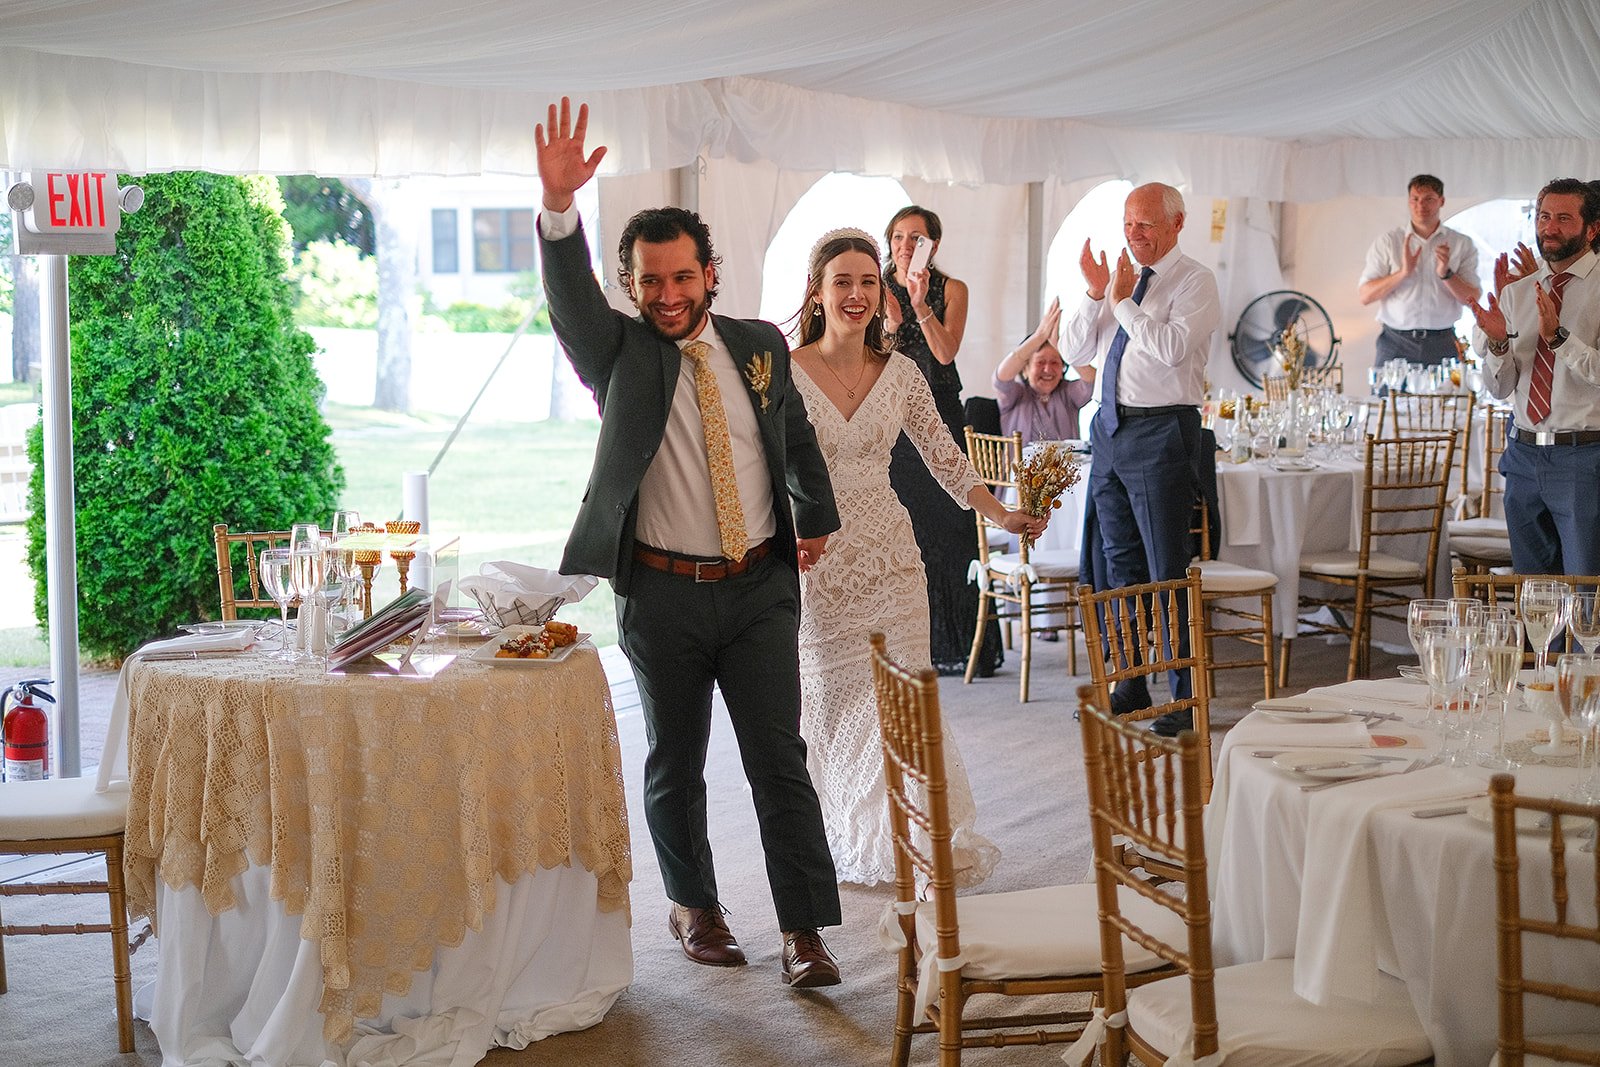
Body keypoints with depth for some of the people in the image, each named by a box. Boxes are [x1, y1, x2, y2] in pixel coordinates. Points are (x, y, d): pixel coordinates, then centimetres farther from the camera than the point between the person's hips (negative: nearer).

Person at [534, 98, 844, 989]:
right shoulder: (619, 353, -3)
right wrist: (559, 205, -40)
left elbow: (798, 436, 21)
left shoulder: (760, 345, 5)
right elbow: (570, 292, -23)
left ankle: (805, 930, 4)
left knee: (780, 760, -1)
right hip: (663, 593, -1)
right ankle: (694, 906, 30)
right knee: (675, 765, 12)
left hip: (761, 588, 1)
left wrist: (817, 519, 30)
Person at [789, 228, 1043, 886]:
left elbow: (943, 458, 11)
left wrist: (1001, 515, 3)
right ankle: (838, 844, 22)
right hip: (814, 563, -2)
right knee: (828, 701, 5)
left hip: (890, 559, 2)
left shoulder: (899, 373, 3)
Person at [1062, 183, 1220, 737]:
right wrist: (1095, 294, -4)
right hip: (1109, 427, 7)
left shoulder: (1194, 281, -5)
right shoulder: (1118, 280, 14)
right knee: (1120, 564, 13)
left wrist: (1123, 301, -14)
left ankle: (1187, 698, 3)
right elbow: (1075, 351, 9)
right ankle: (1130, 686, 24)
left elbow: (1172, 348, -21)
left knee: (1168, 569, -5)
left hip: (1161, 431, -7)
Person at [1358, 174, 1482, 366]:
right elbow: (1364, 296, -1)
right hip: (1396, 343, -1)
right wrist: (1403, 272, -13)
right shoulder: (1387, 242, 6)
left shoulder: (1462, 244, 9)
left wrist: (1446, 274, -14)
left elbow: (1472, 299, 3)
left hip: (1442, 343, 1)